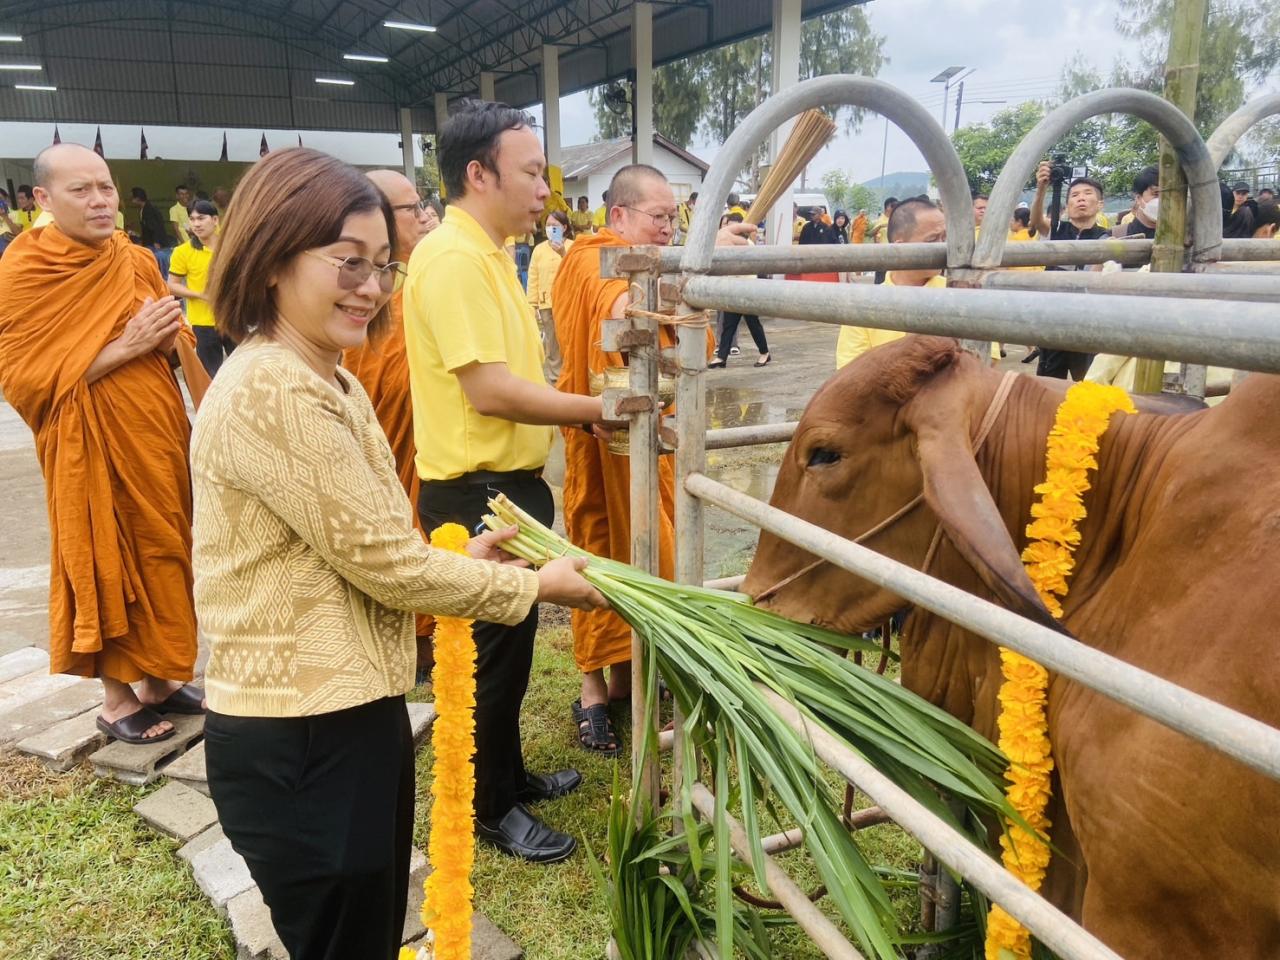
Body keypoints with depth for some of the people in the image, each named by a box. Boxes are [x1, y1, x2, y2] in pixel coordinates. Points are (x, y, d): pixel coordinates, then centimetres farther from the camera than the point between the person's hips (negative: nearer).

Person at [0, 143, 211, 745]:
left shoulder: (137, 262, 7)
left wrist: (168, 339, -8)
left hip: (156, 433, 6)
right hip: (92, 448, -5)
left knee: (161, 555, 12)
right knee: (106, 566, 4)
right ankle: (116, 698, 20)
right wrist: (125, 346, -20)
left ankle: (159, 679, 28)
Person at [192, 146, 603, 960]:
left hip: (350, 720, 10)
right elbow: (385, 562, -20)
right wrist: (536, 585, -9)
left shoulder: (327, 382, 12)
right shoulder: (273, 392, -22)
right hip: (302, 743, -10)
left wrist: (456, 560, 4)